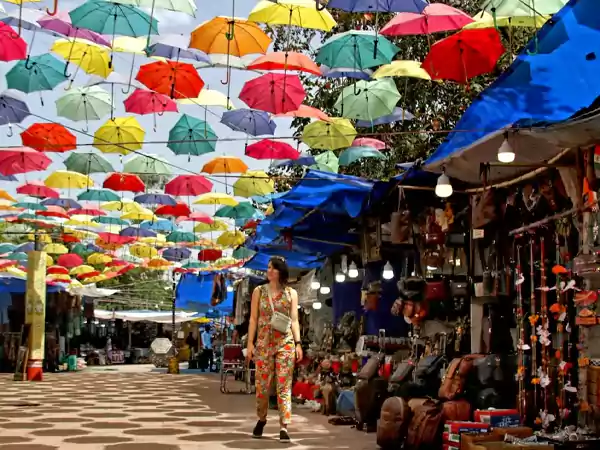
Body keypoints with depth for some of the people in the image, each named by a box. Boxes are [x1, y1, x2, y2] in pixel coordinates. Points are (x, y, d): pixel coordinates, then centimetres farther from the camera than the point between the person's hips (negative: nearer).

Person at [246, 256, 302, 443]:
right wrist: (250, 343, -1)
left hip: (285, 343, -1)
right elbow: (253, 318, 6)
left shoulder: (291, 293, 7)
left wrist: (298, 343, -4)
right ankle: (261, 419, 28)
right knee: (262, 384, 5)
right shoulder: (259, 291, 8)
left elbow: (294, 320, 5)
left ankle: (284, 427, -5)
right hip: (264, 342, 1)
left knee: (284, 385, -5)